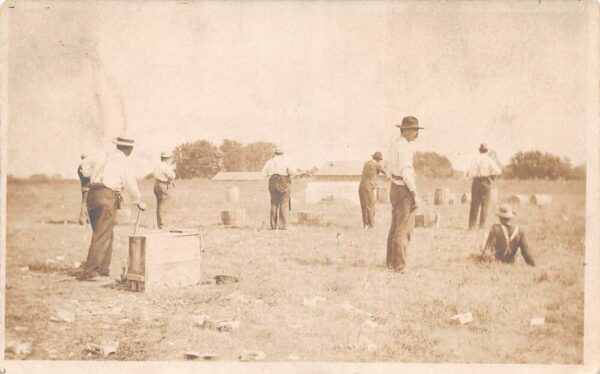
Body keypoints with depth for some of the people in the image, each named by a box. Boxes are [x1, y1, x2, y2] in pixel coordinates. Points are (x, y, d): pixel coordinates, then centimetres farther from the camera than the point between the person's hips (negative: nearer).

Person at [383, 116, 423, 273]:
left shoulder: (394, 144, 13)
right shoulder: (404, 146, -17)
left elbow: (388, 167, 22)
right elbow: (406, 171, -24)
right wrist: (415, 195, -21)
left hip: (395, 187, 10)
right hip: (404, 189, -10)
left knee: (395, 227, 17)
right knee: (404, 228, -6)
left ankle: (390, 262, 25)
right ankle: (399, 266, -5)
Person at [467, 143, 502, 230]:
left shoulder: (476, 159, -1)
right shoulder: (489, 159, -4)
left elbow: (469, 173, -7)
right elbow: (498, 171, -10)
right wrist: (493, 175, 9)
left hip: (476, 182, 2)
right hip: (486, 182, -2)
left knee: (474, 204, 8)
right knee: (485, 204, 5)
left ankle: (471, 226, 9)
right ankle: (482, 226, 2)